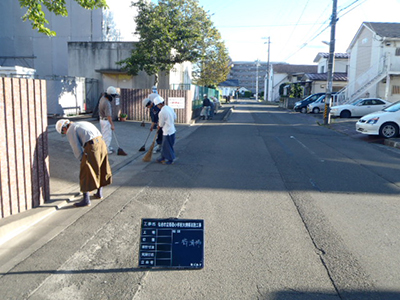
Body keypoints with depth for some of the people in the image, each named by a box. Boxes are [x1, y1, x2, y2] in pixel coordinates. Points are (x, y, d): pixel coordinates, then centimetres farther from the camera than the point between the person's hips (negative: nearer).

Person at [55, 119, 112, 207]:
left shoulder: (70, 131, 6)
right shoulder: (84, 123, 31)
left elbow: (76, 148, 0)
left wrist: (82, 160, 15)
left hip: (92, 146, -8)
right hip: (101, 143, 8)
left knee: (85, 174, 1)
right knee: (101, 170, 23)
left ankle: (86, 200, 2)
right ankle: (99, 193, 35)